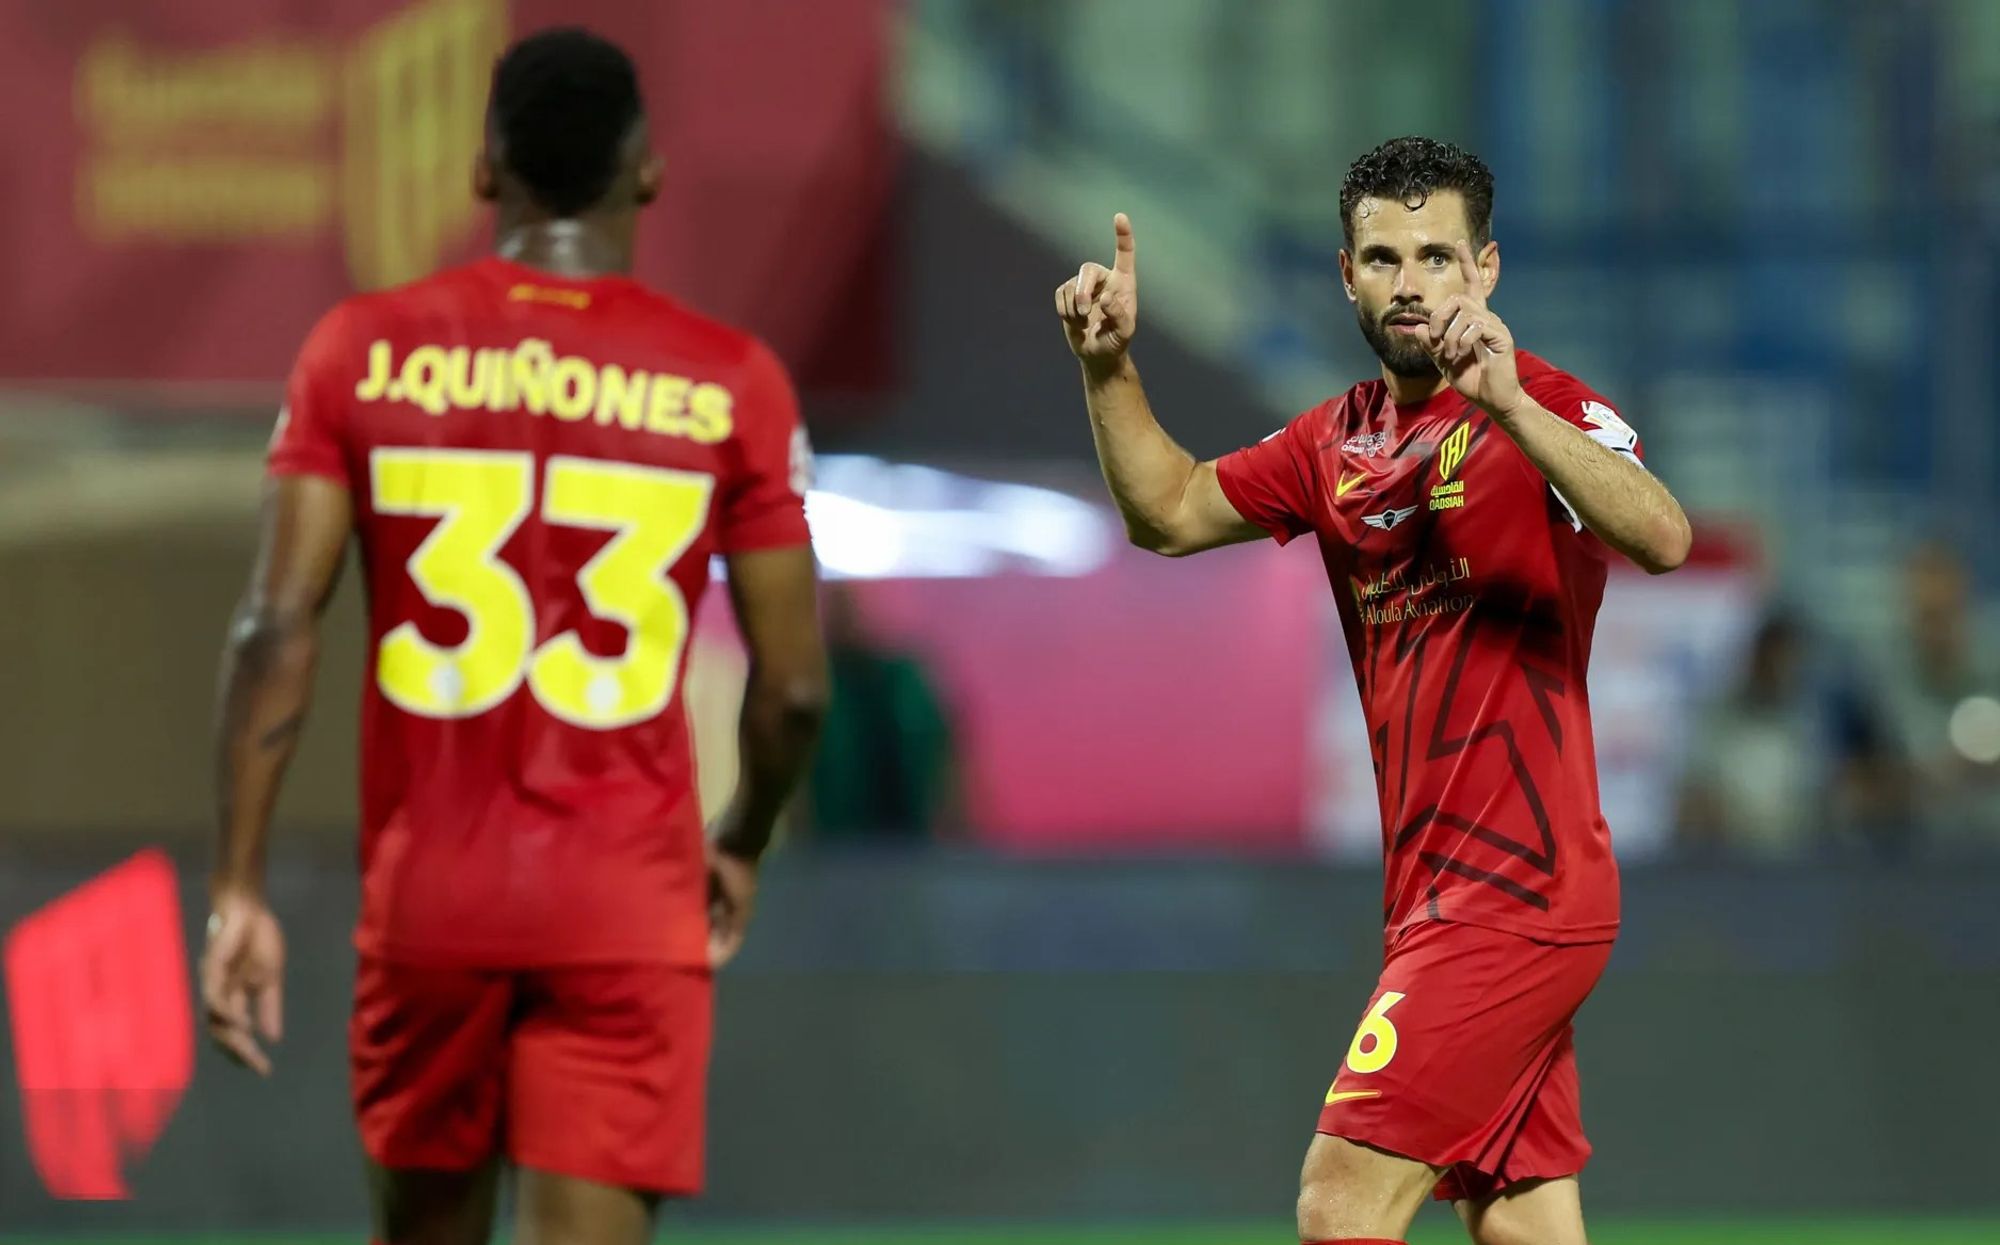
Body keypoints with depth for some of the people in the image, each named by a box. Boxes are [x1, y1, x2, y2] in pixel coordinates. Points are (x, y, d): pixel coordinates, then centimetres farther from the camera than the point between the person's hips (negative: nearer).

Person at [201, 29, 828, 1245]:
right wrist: (744, 845, 20)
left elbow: (278, 627, -6)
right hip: (630, 912, -2)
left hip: (428, 894, 2)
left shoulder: (364, 352, 1)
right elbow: (795, 684, 0)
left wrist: (241, 887, -4)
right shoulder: (730, 383, -2)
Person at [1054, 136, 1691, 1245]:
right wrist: (1108, 368, 6)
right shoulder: (1340, 440, 14)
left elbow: (1661, 539, -28)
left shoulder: (1545, 414, -10)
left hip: (1514, 893, -8)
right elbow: (1170, 510, 23)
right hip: (1438, 894, 8)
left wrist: (1508, 406, -39)